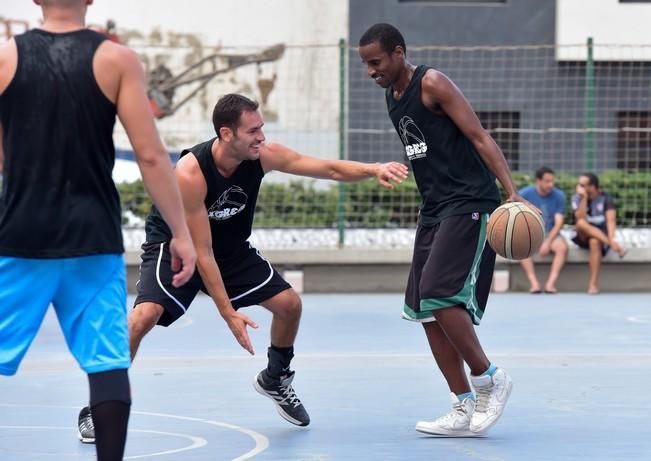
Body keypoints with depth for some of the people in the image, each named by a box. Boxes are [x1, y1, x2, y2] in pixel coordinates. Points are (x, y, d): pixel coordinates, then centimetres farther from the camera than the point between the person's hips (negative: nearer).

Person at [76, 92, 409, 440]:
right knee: (145, 315, -28)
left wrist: (373, 170, -34)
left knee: (289, 304, 0)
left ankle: (275, 380, 28)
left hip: (232, 247, 6)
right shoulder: (191, 173, -35)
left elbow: (329, 169, -15)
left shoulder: (262, 156, -20)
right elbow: (202, 252, -30)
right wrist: (228, 313, -29)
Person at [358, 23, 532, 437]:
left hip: (469, 205, -9)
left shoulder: (432, 84, -10)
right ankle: (464, 411, 4)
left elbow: (479, 137, -16)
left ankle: (490, 379, -3)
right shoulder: (392, 97, 15)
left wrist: (512, 192, -26)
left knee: (439, 297, -20)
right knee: (426, 311, 2)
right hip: (434, 210, 9)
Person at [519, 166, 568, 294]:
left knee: (562, 247, -31)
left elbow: (558, 223, -8)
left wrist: (548, 242, -22)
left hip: (551, 234, 1)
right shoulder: (524, 194, -6)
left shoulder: (558, 196, -4)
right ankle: (534, 283, -40)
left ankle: (551, 283, -37)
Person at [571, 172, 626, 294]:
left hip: (601, 235, -1)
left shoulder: (606, 198, -7)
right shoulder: (577, 198, -4)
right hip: (583, 237, 1)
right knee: (581, 224, -33)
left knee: (594, 242, -38)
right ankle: (616, 246, -36)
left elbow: (611, 220, -21)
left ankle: (593, 284, -40)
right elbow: (580, 219, -19)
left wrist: (610, 238, -37)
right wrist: (584, 198, -24)